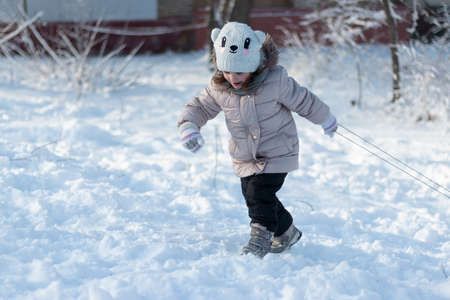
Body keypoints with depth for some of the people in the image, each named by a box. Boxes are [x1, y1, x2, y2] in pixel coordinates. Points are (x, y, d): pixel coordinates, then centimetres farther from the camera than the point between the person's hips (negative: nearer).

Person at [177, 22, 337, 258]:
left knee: (259, 193, -20)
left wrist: (325, 120, 7)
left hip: (276, 152, -5)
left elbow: (303, 101, -8)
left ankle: (261, 236, -5)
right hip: (245, 157, 5)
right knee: (253, 196, 11)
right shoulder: (218, 88, -11)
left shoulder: (275, 81, -23)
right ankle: (286, 232, 33)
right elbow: (199, 107, 3)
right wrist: (188, 126, -19)